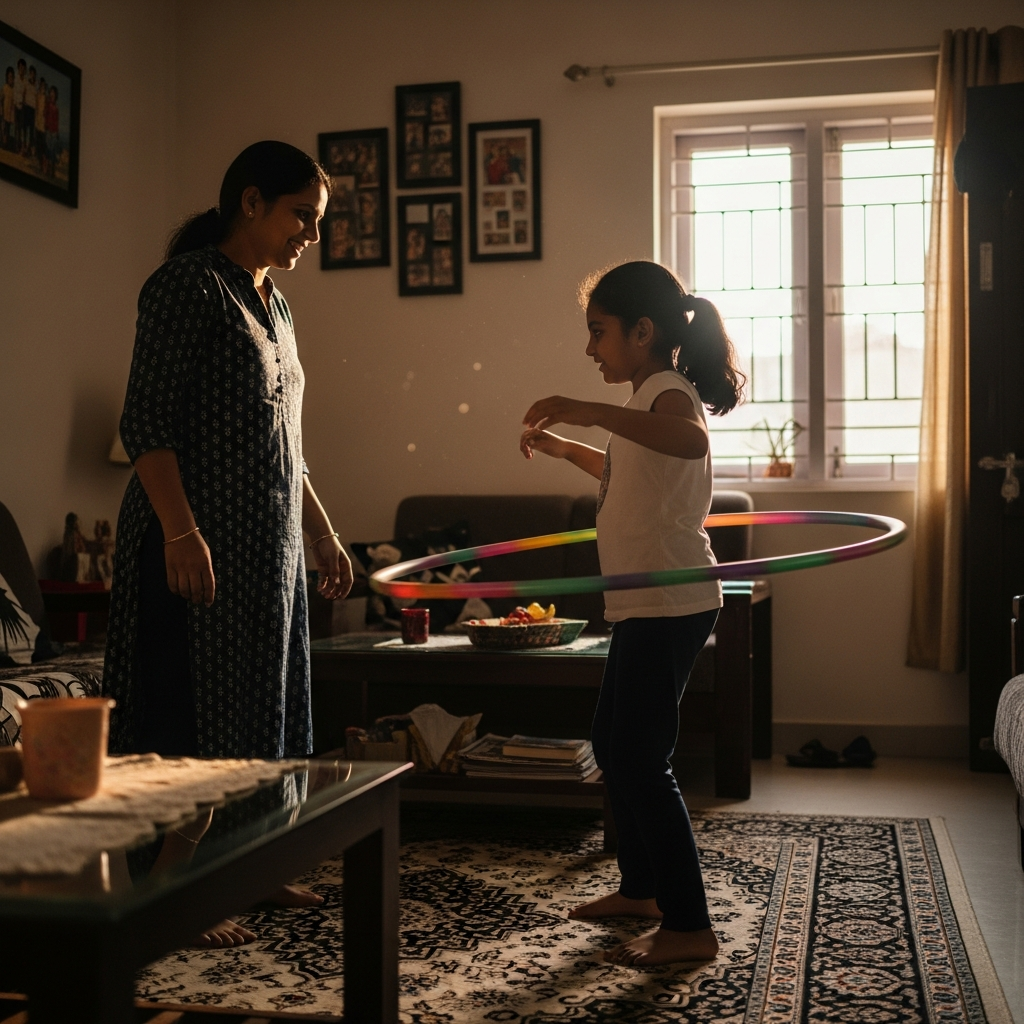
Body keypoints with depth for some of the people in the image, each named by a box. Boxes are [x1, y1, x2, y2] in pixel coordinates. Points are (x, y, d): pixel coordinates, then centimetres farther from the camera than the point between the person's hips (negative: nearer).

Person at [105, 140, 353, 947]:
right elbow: (146, 422, -16)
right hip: (202, 538, -9)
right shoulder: (189, 285, -9)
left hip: (270, 540, 9)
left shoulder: (273, 305, 17)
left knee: (261, 699, 14)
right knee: (195, 705, -4)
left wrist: (324, 537, 21)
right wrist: (180, 533, -25)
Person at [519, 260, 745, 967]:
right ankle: (643, 888, 32)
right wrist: (567, 448, 33)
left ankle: (690, 927, 0)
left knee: (640, 761, -8)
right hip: (646, 606, 11)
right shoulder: (655, 396, 18)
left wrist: (596, 412, -45)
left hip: (669, 607, -11)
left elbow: (691, 440, -39)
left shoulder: (668, 391, -13)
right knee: (614, 744, 19)